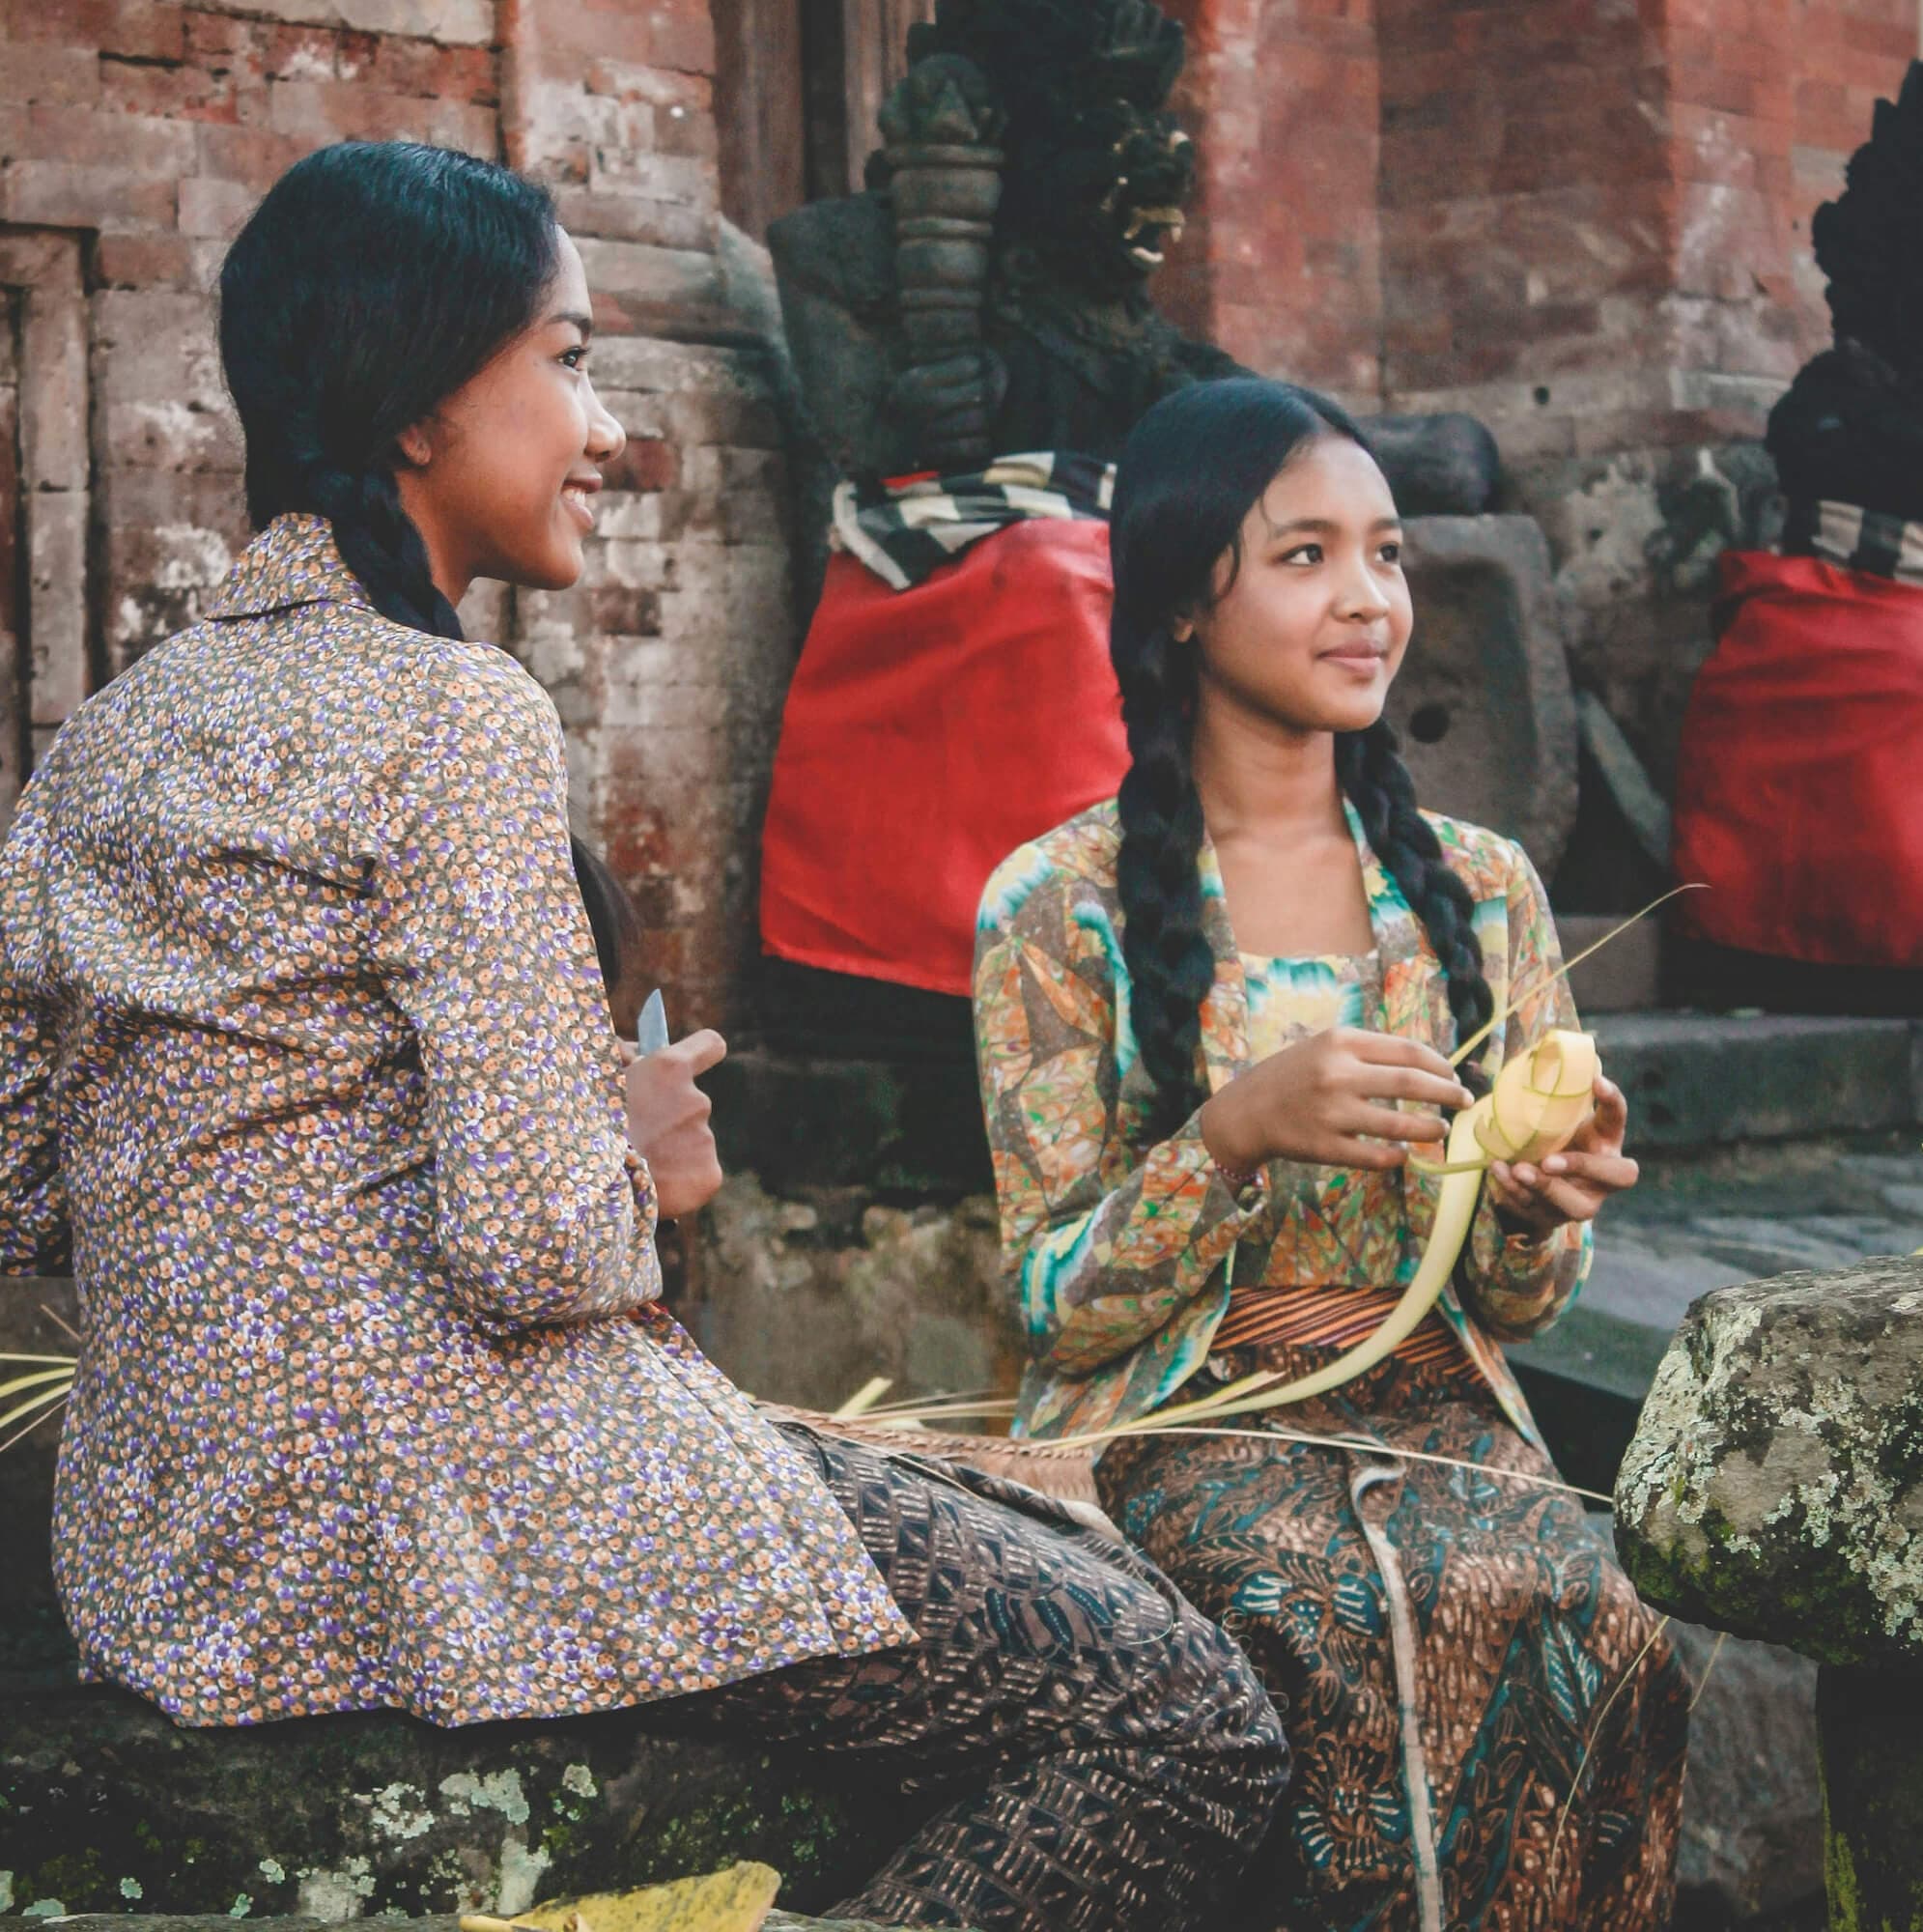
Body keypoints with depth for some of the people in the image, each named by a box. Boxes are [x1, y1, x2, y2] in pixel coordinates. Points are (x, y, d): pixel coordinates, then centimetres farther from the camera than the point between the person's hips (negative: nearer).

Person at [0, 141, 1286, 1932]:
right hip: (459, 1502, -10)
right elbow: (535, 1240, -22)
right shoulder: (452, 712, -15)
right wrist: (640, 1165, 2)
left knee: (1055, 1546, 23)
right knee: (1189, 1718, -6)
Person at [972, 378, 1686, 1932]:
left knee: (1578, 1617, -30)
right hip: (1178, 1425, -3)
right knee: (1364, 1623, -34)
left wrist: (1537, 1212, -11)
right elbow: (1057, 1311, -2)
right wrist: (1237, 1133, -19)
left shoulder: (1479, 888, 10)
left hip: (1435, 1403, 3)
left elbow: (1514, 1305, 13)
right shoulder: (1062, 907, -1)